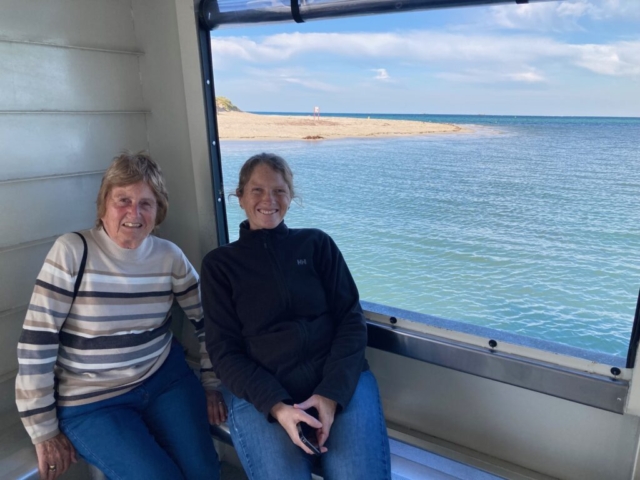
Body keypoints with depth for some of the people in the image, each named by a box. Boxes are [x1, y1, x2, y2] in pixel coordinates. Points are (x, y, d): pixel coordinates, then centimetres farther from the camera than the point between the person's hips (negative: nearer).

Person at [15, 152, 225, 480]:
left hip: (165, 380, 3)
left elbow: (207, 320, 7)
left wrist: (211, 384, 7)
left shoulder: (170, 256, -5)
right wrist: (44, 431, -9)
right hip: (90, 402, -3)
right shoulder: (72, 252, -16)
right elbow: (36, 343, -14)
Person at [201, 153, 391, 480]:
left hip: (339, 382, 1)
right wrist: (277, 406, -14)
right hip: (259, 392, 0)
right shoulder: (220, 264, 7)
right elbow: (224, 350, 1)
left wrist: (331, 393, -12)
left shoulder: (317, 243, 8)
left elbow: (351, 320, 3)